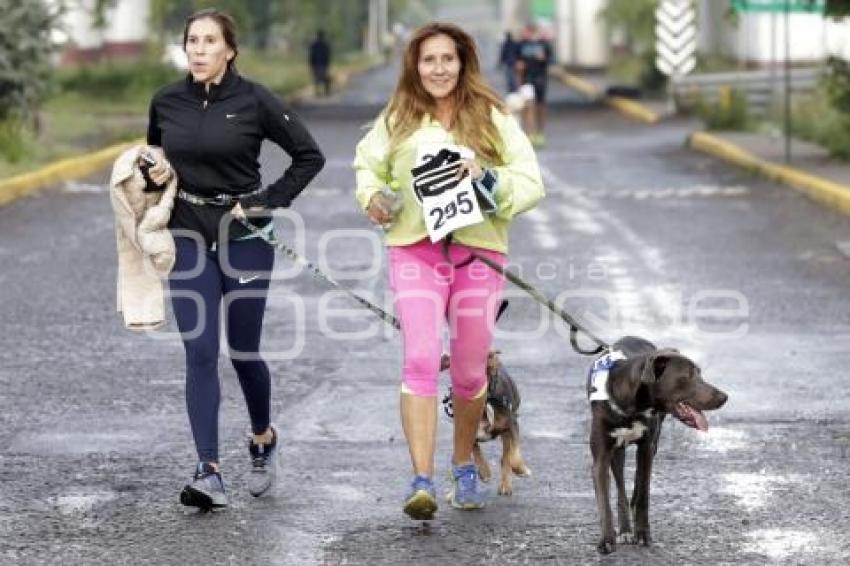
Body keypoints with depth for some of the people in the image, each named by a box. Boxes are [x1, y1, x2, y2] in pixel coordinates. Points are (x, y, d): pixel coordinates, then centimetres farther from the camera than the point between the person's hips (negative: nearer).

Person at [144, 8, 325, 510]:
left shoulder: (255, 101, -8)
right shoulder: (166, 103, 2)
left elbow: (310, 155, -3)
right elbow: (155, 156, 20)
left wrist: (269, 202, -9)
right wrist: (156, 172, -3)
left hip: (244, 235, -2)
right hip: (188, 237, 2)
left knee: (244, 351, 6)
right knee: (200, 351, -6)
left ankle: (264, 439, 35)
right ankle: (209, 473, -8)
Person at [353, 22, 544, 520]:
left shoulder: (492, 118, 2)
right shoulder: (397, 119, 6)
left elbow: (532, 183, 0)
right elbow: (368, 164, 23)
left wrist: (489, 177, -18)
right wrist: (371, 196, 2)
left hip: (479, 252, 0)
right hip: (415, 250, 0)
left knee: (469, 371, 9)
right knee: (421, 360, -16)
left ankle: (464, 465, 34)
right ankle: (422, 481, -20)